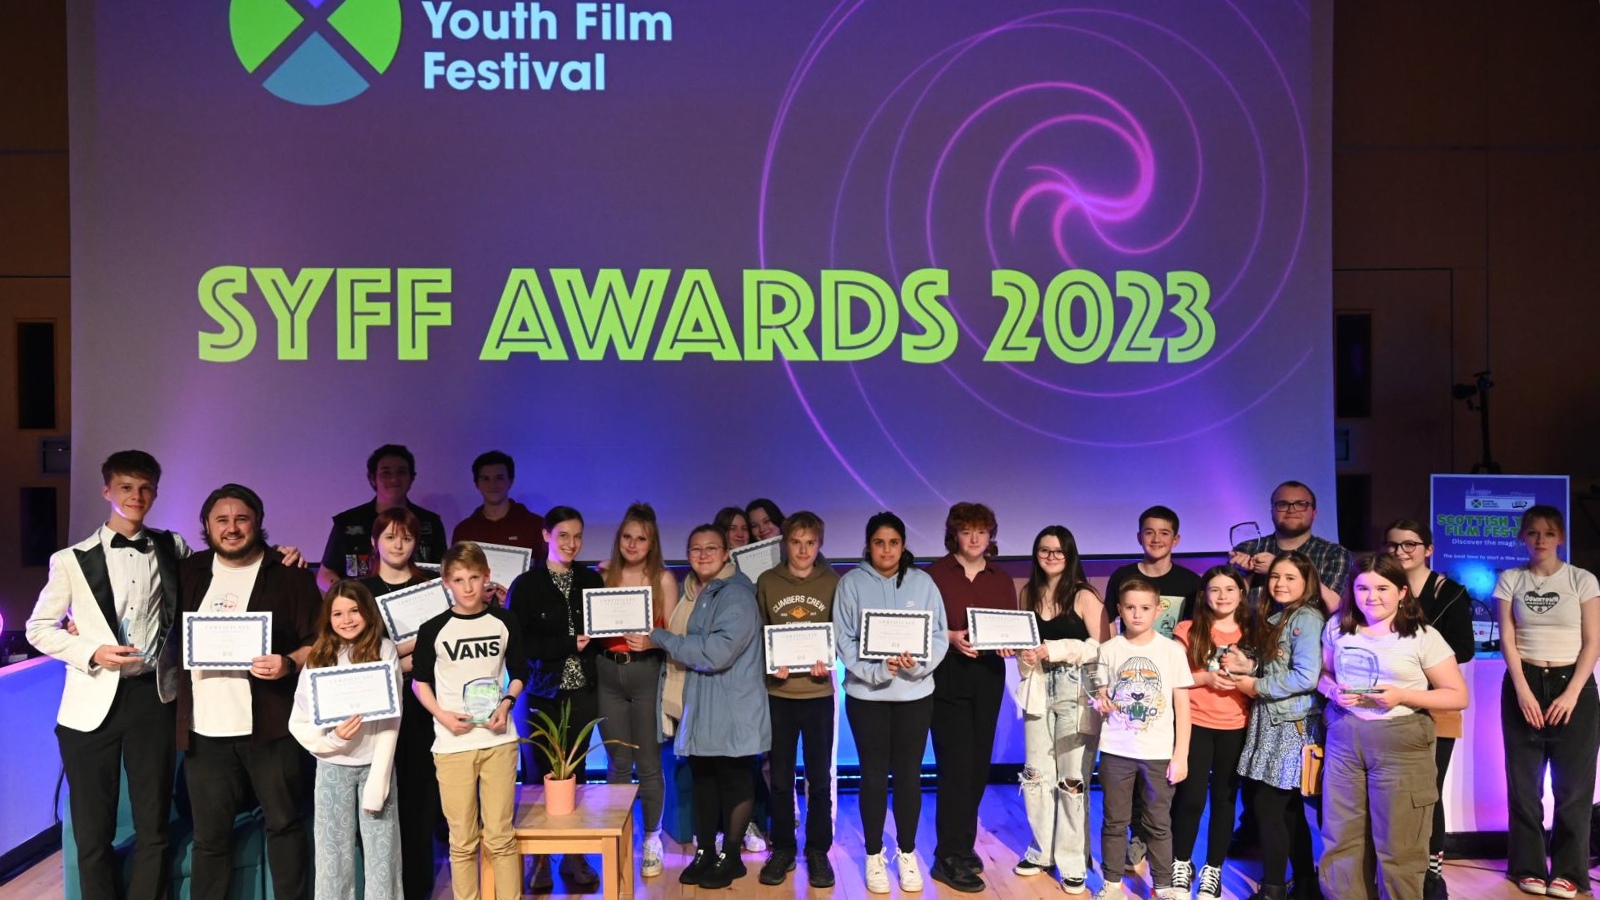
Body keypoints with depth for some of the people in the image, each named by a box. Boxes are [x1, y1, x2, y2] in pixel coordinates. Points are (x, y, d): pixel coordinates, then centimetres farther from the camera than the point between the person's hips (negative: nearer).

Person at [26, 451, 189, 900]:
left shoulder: (173, 549, 6)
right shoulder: (72, 559, 2)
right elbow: (38, 628, 5)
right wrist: (92, 653, -12)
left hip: (152, 697, 1)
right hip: (93, 703, -1)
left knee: (153, 827, 7)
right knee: (93, 831, 8)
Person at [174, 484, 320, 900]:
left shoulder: (290, 575, -2)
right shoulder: (189, 572, 10)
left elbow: (320, 640, -4)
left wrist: (289, 663, -22)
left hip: (270, 725, -3)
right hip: (204, 729, 3)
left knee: (284, 823, 8)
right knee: (209, 834, 11)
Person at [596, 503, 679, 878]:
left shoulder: (664, 579, -2)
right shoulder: (604, 576, 6)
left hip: (647, 672, -2)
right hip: (608, 672, 2)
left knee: (648, 763, 4)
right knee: (617, 763, 10)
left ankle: (651, 840, 19)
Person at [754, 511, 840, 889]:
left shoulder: (834, 583, 1)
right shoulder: (766, 582, 2)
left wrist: (829, 662, -13)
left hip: (819, 692, 0)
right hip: (778, 692, 1)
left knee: (819, 777, 6)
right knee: (780, 777, 9)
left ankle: (818, 852, 18)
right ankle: (782, 850, 21)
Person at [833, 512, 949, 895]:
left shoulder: (922, 582, 1)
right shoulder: (851, 583, -3)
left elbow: (939, 634, -3)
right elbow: (844, 639, -7)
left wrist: (919, 663, -20)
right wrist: (876, 669, -20)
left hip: (915, 692, 1)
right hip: (866, 693, -1)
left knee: (909, 774, 10)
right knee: (874, 775, 8)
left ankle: (907, 853, 26)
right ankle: (874, 855, 23)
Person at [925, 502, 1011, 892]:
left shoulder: (1002, 580, 11)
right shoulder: (935, 574, -4)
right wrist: (951, 637, -20)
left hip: (988, 677, 5)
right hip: (947, 677, -5)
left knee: (979, 764, 10)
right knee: (957, 765, -8)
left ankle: (962, 845, 25)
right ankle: (950, 858, -1)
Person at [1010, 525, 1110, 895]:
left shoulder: (1085, 596, -8)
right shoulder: (1028, 593, 9)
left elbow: (1104, 648, -13)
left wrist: (1057, 649, -19)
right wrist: (1022, 652, -1)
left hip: (1076, 695, -5)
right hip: (1039, 692, 5)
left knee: (1073, 779, 0)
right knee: (1036, 775, 9)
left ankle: (1073, 862, 12)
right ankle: (1042, 851, 25)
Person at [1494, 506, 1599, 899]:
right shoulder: (1510, 580, 3)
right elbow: (1507, 640, 0)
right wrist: (1523, 690, -10)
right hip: (1524, 684, 1)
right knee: (1524, 781, 4)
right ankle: (1529, 867, 14)